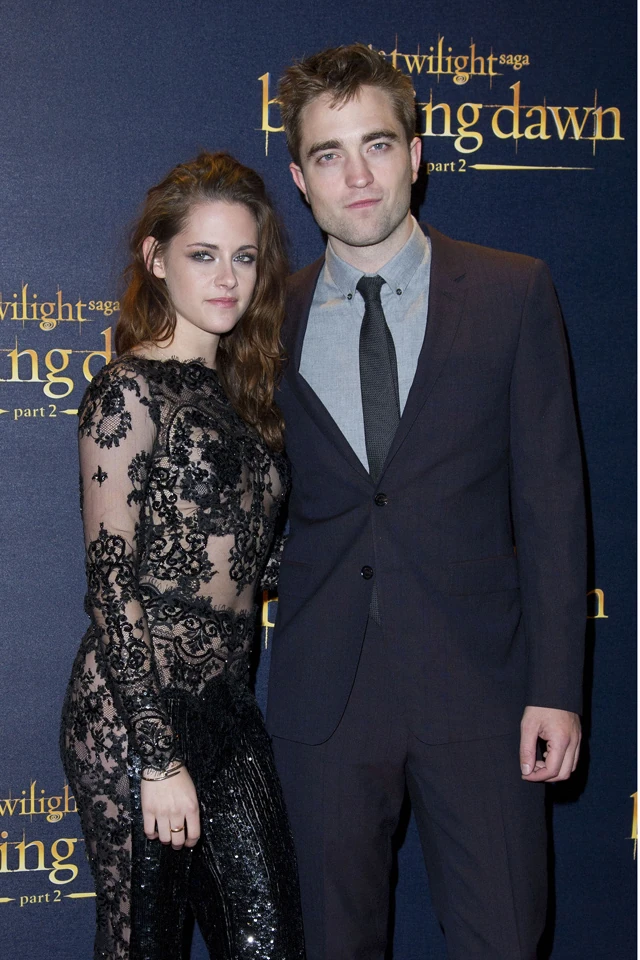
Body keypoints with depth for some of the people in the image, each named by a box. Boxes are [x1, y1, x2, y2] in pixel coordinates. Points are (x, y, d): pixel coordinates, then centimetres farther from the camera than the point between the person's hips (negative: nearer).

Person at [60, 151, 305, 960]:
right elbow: (110, 584, -13)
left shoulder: (236, 388, 12)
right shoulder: (131, 390, -10)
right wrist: (158, 758, -15)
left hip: (226, 705, 7)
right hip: (134, 714, -7)